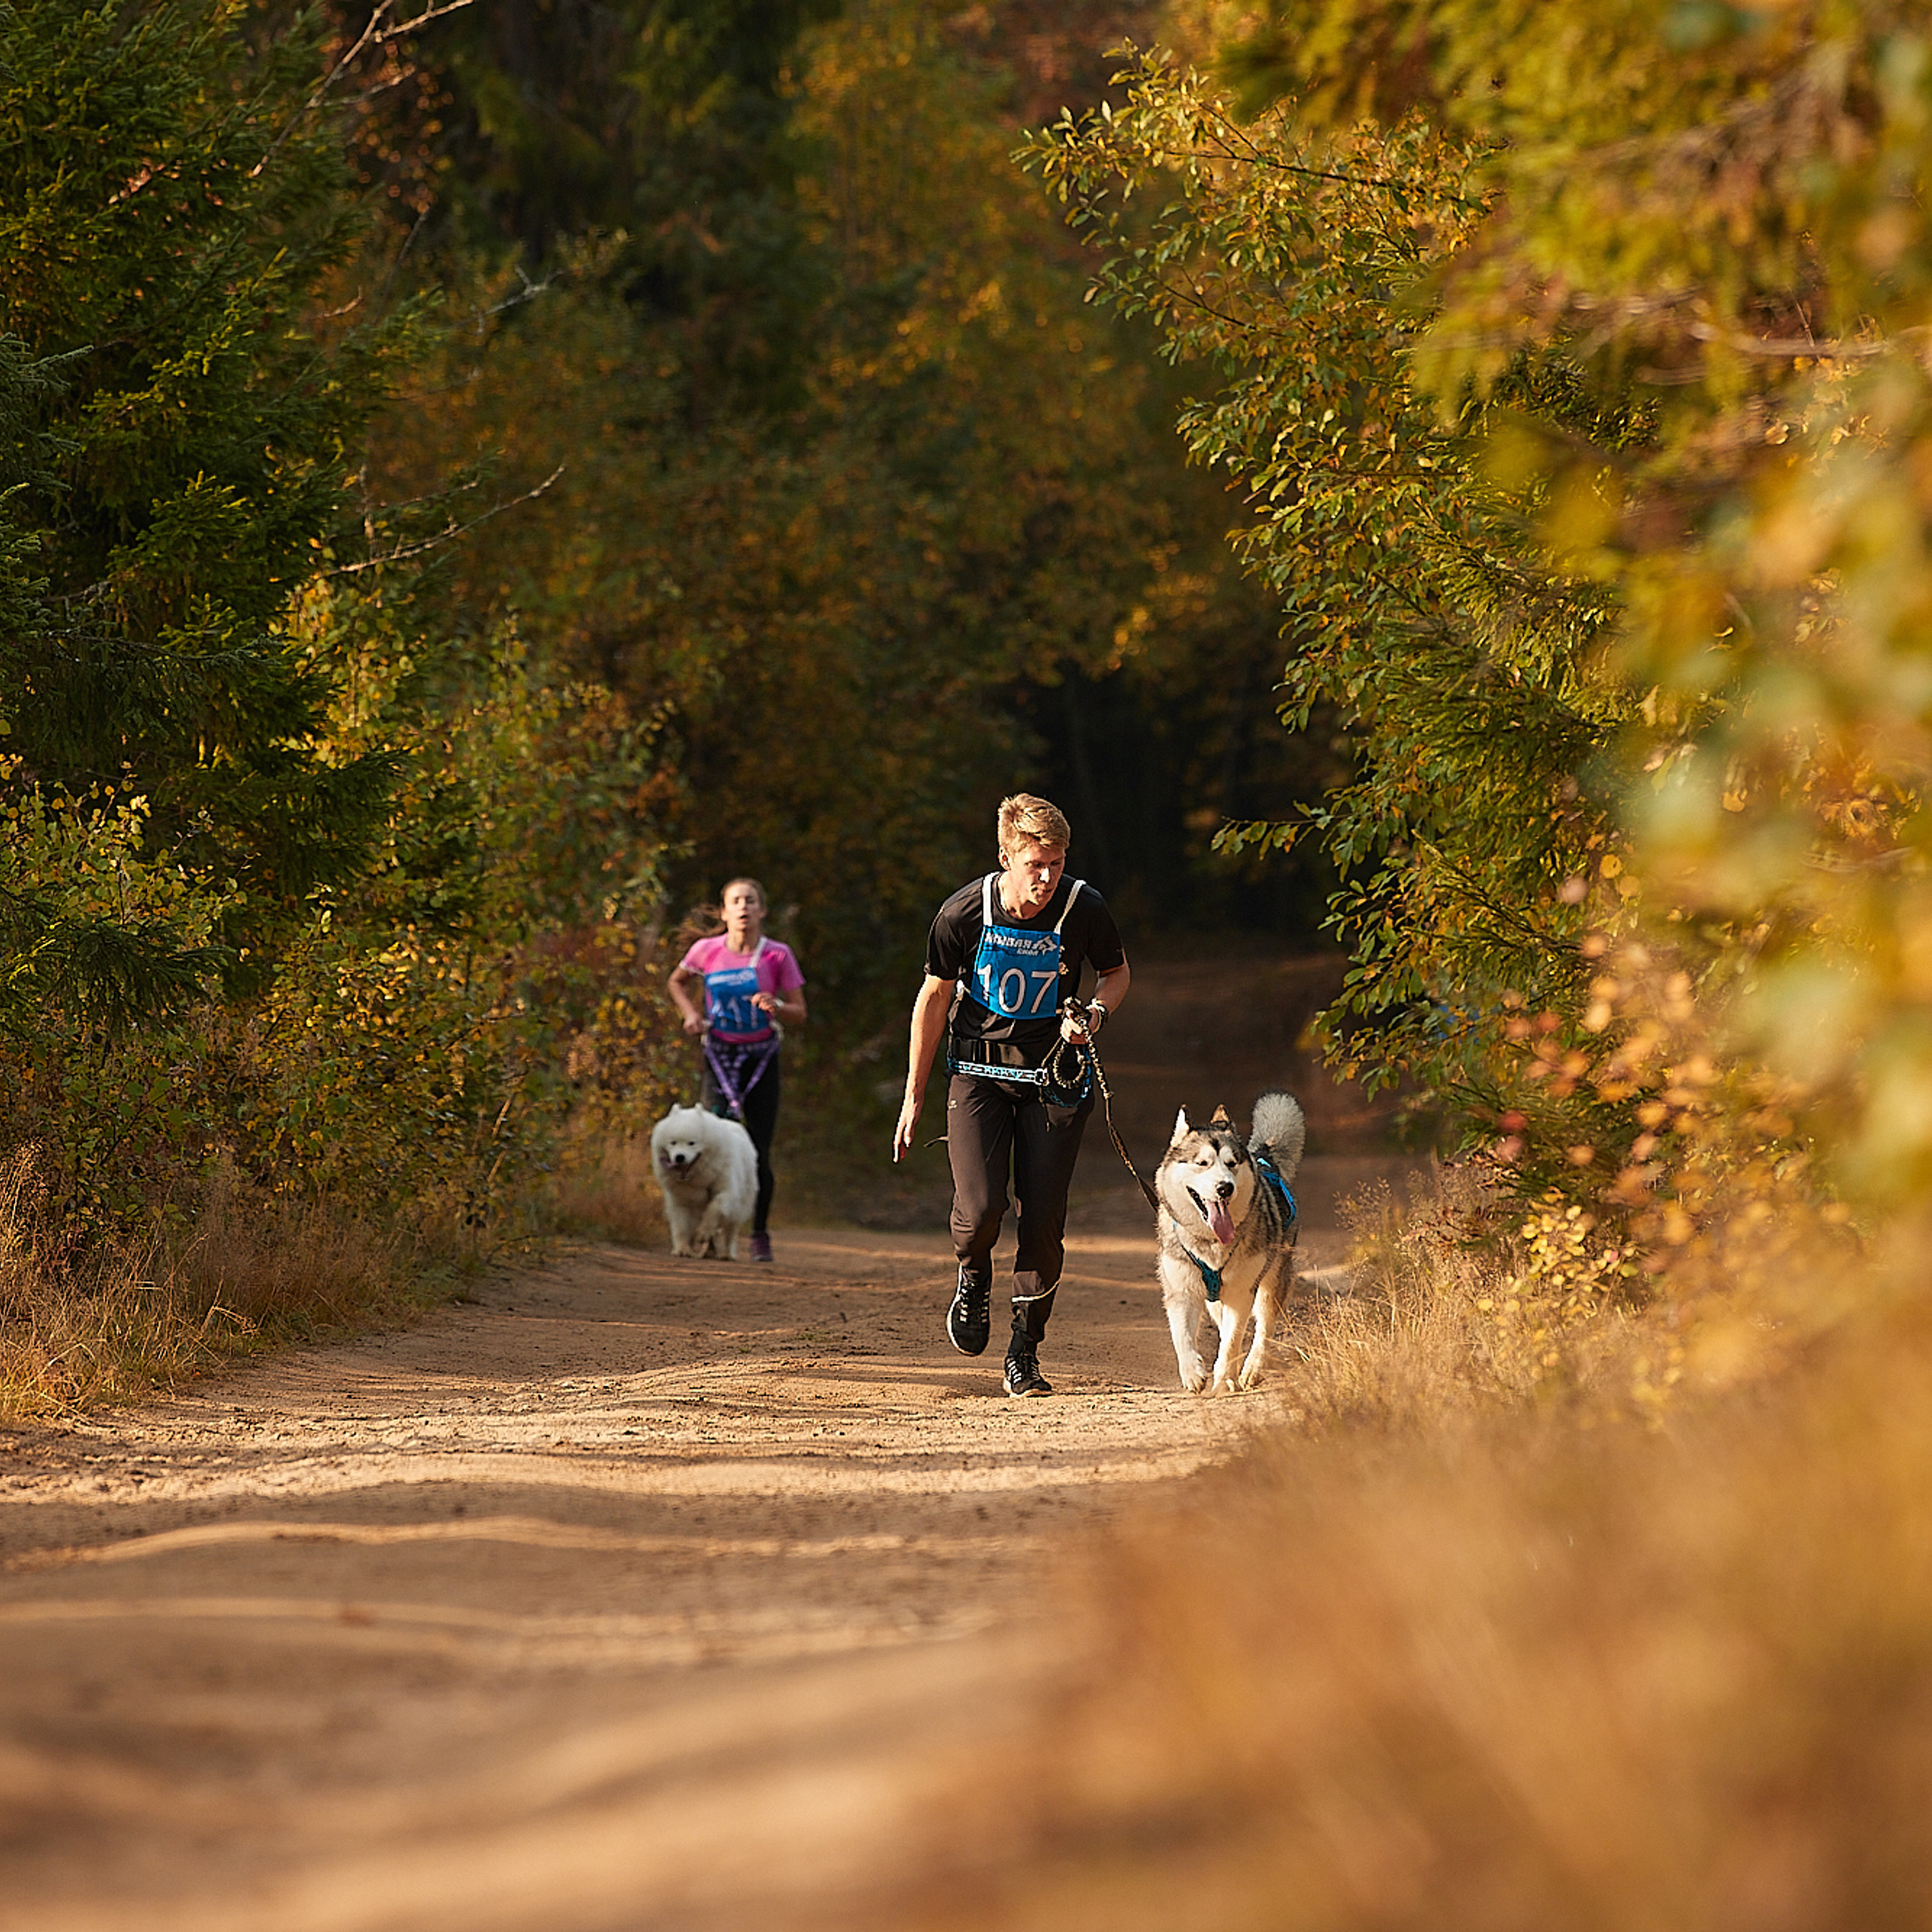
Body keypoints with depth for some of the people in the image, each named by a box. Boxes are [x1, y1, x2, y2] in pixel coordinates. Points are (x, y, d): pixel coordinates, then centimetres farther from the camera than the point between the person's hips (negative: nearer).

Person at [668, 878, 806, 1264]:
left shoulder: (777, 955, -8)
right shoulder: (707, 951, -5)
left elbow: (799, 1015, -3)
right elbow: (677, 982, 16)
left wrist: (777, 1007, -24)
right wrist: (690, 1012, -1)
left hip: (761, 1057, 0)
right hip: (720, 1054, 0)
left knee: (759, 1151, 0)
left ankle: (760, 1235, 16)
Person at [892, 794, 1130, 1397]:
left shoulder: (1084, 909, -14)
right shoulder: (964, 912, -15)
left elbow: (1117, 973, 8)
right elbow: (934, 998, -1)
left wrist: (1094, 1013, -16)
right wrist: (914, 1097, 3)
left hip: (1053, 1075, 1)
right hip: (978, 1070, -1)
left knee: (1044, 1221, -3)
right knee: (980, 1210, -17)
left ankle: (1024, 1354, 12)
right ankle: (974, 1279, 19)